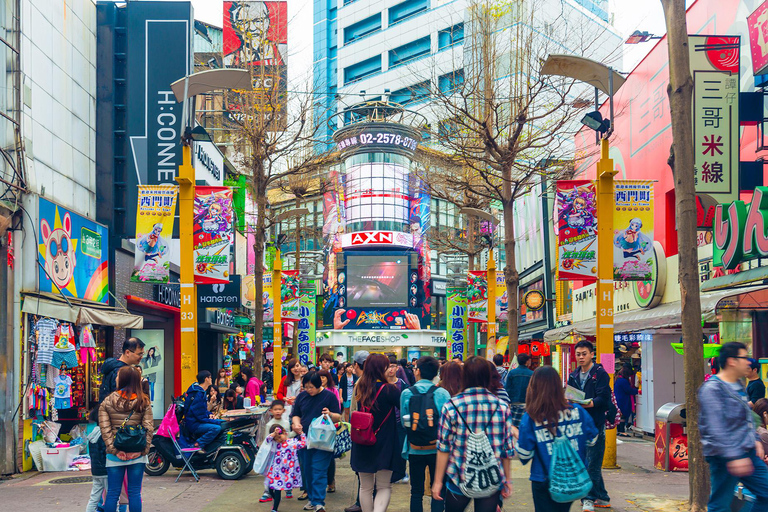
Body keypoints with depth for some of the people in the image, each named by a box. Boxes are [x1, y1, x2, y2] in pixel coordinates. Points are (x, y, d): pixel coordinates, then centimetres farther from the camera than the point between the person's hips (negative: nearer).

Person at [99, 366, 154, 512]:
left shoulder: (107, 402, 0)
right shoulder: (144, 402, 0)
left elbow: (105, 429, -7)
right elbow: (149, 428, -6)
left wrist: (114, 450, -7)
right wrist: (143, 449, -5)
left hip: (115, 455, 0)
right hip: (137, 455, 0)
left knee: (112, 493, 6)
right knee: (134, 492, 7)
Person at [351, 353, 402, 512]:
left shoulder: (360, 388, -1)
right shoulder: (388, 389, -15)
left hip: (362, 444, 4)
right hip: (384, 445, -4)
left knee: (366, 487, 15)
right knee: (384, 487, 6)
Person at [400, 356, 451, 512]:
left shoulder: (406, 393, -6)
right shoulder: (443, 393, -9)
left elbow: (403, 421, 1)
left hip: (414, 449, 1)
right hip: (437, 449, -1)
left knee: (416, 491, 10)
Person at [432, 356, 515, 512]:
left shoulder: (451, 406, -8)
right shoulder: (502, 407, -3)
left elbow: (443, 447, -5)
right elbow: (507, 448, 1)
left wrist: (438, 481, 4)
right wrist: (507, 480, 14)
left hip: (459, 478, -1)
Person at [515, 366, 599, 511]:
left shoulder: (530, 419, -16)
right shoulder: (577, 411, -8)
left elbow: (524, 455, -12)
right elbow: (592, 440, 3)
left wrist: (517, 437, 5)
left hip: (544, 482, -3)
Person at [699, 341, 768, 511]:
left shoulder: (739, 386, 14)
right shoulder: (712, 388, -16)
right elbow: (716, 428, -23)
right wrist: (734, 457, -28)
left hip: (748, 453, 9)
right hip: (724, 457, -9)